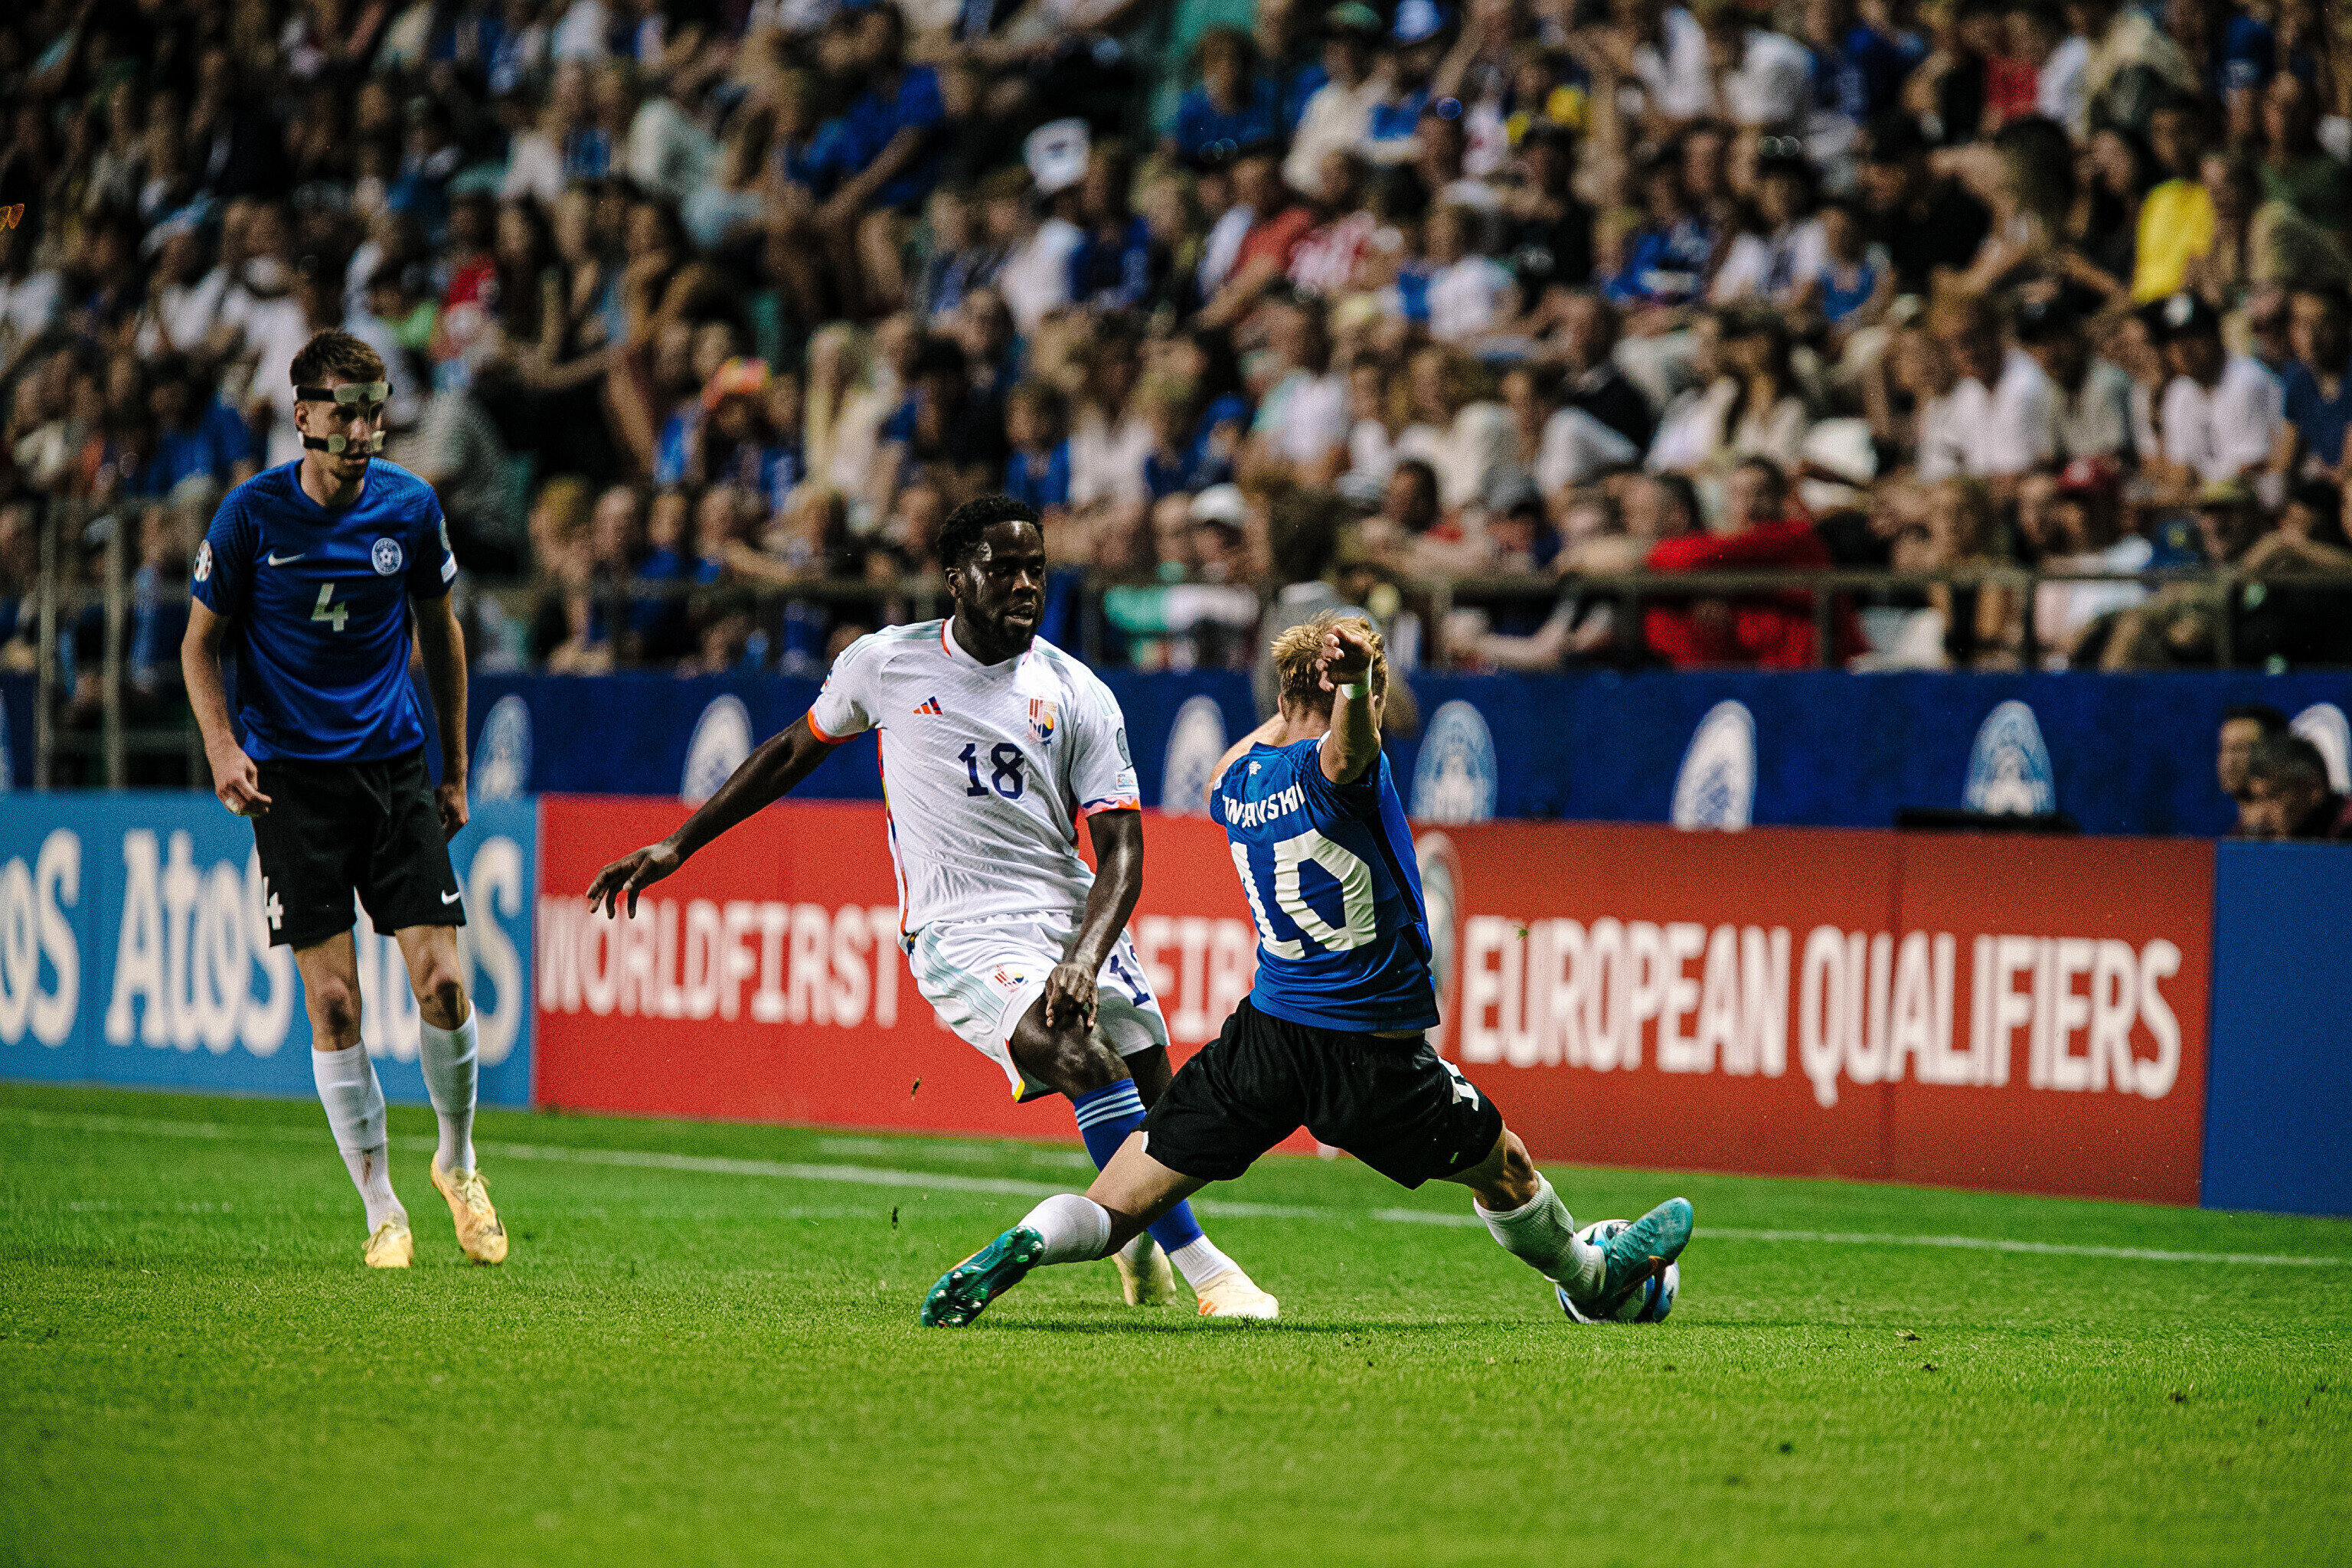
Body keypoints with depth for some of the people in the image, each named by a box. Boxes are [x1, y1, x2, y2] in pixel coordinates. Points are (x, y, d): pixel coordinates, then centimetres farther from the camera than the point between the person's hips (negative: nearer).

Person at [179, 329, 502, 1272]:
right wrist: (223, 748, -14)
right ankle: (382, 1210, 5)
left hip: (394, 767, 2)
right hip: (293, 778, -2)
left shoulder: (410, 507, -1)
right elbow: (201, 641, 2)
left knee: (441, 981, -8)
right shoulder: (253, 513, -7)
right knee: (333, 1003, -5)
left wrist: (455, 769, 13)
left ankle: (458, 1162, 17)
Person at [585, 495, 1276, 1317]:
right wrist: (677, 845, 22)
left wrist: (1084, 961, -21)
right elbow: (794, 750, 20)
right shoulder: (886, 663, 3)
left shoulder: (1080, 696, 2)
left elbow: (1121, 855, -2)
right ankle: (1201, 1265, -22)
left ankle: (1140, 1237, 30)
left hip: (1072, 917, 3)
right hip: (958, 934, -3)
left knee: (1154, 1089, -5)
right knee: (1082, 1058, -28)